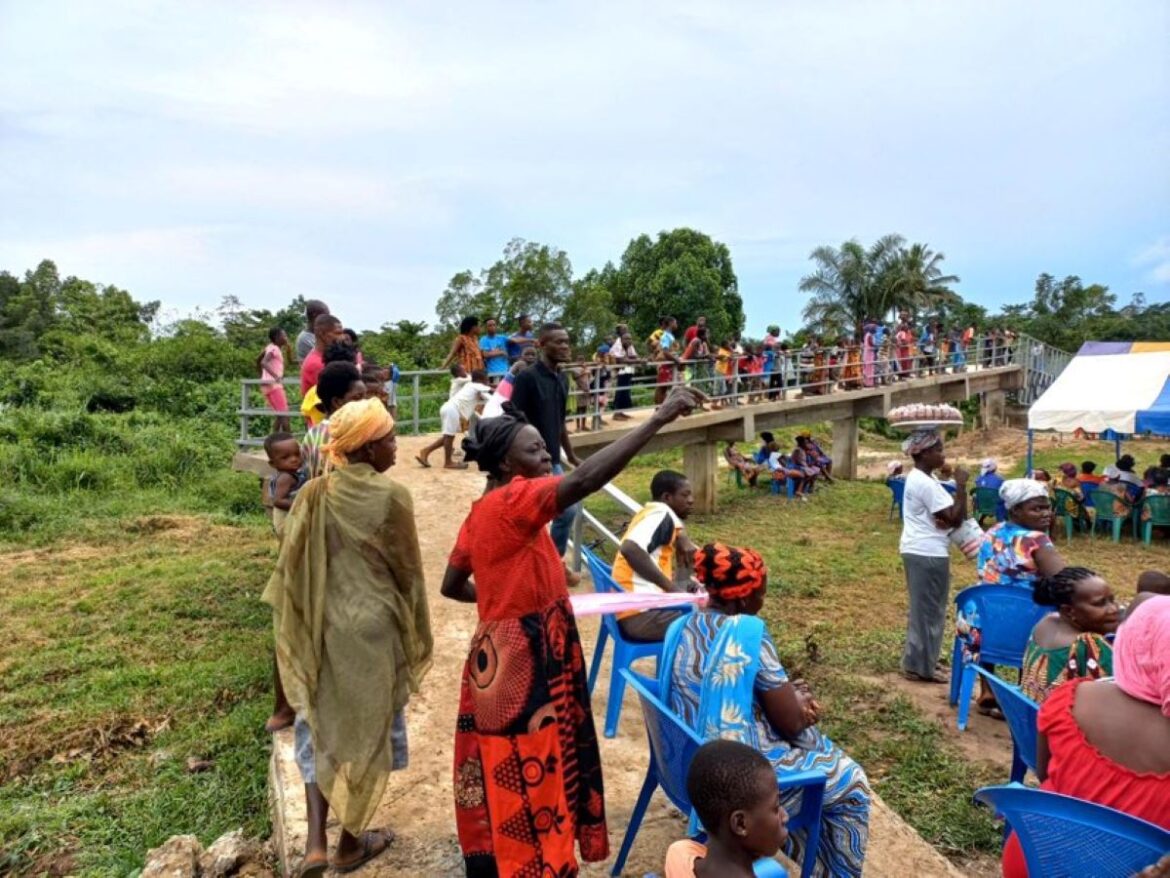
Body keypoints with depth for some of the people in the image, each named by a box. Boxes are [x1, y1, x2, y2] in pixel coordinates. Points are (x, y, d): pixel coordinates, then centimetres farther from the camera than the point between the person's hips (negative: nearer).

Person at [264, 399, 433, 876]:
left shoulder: (313, 494, -3)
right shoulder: (390, 496, -16)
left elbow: (291, 569, 1)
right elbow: (408, 572, -8)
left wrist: (298, 631, 13)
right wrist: (416, 636, 5)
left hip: (324, 629, 4)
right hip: (374, 629, -4)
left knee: (321, 725, 18)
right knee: (368, 728, 12)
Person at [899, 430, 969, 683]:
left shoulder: (917, 478, 12)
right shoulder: (926, 483, -20)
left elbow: (943, 515, 16)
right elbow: (956, 518, -21)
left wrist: (944, 519, -7)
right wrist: (961, 485, -14)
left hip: (917, 551, 10)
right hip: (929, 555, -10)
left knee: (921, 608, 18)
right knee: (928, 610, 0)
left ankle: (917, 661, 29)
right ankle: (920, 667, 9)